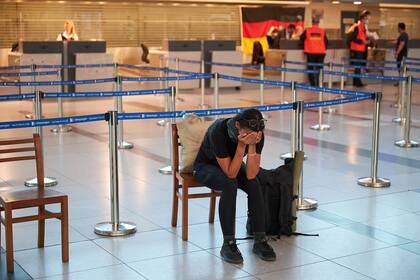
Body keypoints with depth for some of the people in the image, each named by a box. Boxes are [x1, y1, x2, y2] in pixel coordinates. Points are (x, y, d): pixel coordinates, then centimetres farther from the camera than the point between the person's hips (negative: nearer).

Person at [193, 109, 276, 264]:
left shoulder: (257, 134, -25)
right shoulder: (218, 131, -38)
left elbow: (251, 175, -28)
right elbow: (230, 173, -37)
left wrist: (252, 145, -39)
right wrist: (242, 144, -45)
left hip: (232, 164, 4)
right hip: (206, 165, -4)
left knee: (254, 184, -26)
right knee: (230, 184, -35)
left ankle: (260, 241, -17)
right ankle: (228, 244, -26)